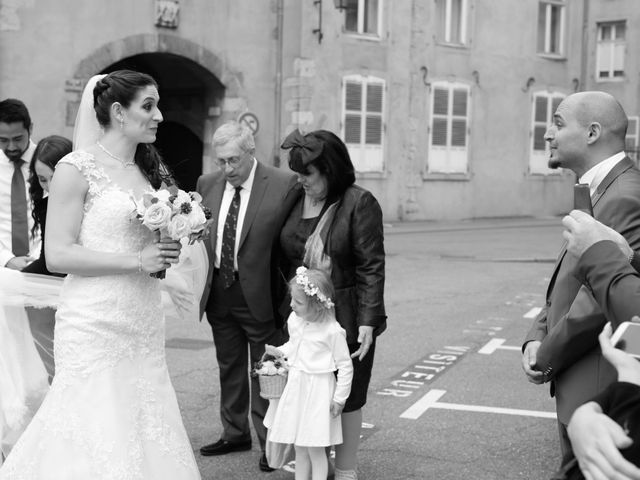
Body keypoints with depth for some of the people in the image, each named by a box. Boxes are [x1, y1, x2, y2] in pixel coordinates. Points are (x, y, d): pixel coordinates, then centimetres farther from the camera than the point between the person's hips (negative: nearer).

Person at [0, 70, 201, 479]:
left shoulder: (150, 170, 15)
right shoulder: (78, 169, -7)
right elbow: (57, 255, -13)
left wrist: (167, 253, 3)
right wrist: (136, 260, -16)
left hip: (145, 323, 7)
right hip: (96, 327, -7)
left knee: (146, 433, 6)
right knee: (96, 440, -4)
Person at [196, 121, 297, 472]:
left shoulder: (284, 185, -12)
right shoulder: (207, 184, 5)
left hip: (259, 294, -5)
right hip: (219, 292, 5)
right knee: (229, 367, 18)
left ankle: (269, 442, 19)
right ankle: (234, 433, 33)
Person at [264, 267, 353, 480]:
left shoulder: (332, 331, -20)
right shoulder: (294, 320, 0)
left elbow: (345, 366, -12)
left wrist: (339, 398, -8)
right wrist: (278, 352, 2)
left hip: (317, 391, -7)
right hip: (295, 386, 7)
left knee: (315, 448, 2)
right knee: (299, 446, 15)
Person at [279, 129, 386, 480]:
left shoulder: (359, 204, -10)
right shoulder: (294, 198, 5)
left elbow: (372, 267, -12)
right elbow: (282, 259, 10)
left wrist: (368, 321, -17)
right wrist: (280, 306, 6)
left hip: (347, 318, -4)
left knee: (347, 396, 8)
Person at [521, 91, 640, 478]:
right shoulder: (601, 192, 13)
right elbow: (568, 283, 16)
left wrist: (548, 357, -13)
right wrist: (537, 338, 1)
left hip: (601, 398, -10)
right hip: (581, 388, 10)